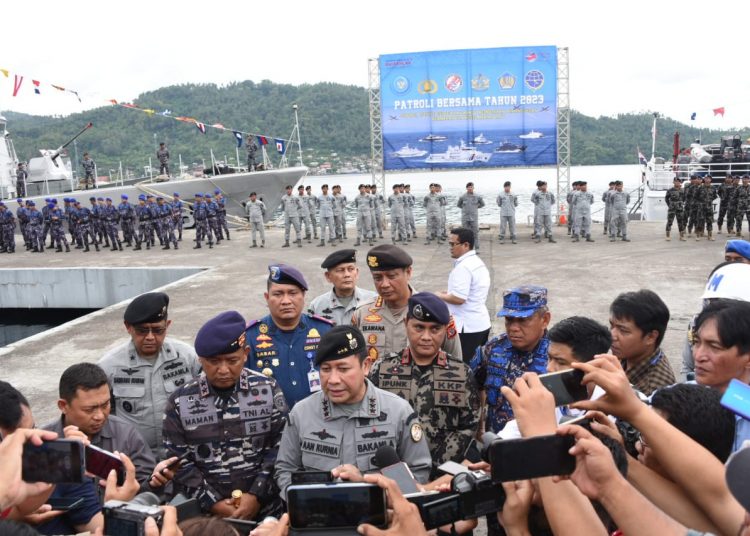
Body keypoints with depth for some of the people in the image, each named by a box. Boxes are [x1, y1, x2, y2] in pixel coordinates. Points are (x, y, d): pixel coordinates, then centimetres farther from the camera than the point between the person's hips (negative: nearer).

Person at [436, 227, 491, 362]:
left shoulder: (463, 267, -20)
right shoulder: (478, 262, 12)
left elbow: (458, 298, -25)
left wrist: (441, 296, -8)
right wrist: (449, 292, 13)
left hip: (467, 327, -10)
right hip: (481, 323, 10)